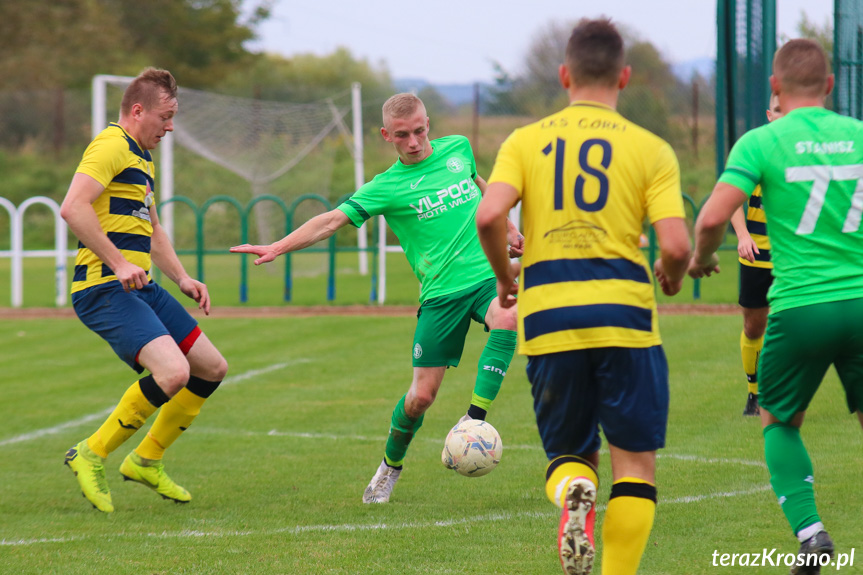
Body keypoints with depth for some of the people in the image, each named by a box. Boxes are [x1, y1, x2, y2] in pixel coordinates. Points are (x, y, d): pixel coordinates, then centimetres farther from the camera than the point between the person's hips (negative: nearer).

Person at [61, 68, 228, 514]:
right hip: (105, 289, -10)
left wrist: (183, 280, 22)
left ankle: (146, 460, 24)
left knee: (212, 368, 12)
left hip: (141, 288, 10)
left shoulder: (143, 159, 24)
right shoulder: (112, 146, -10)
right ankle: (92, 455, -10)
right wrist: (118, 263, -26)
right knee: (173, 372, -26)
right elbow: (73, 207, -24)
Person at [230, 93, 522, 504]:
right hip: (441, 292, -2)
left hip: (488, 273, 2)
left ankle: (475, 419, -29)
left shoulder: (457, 148, 8)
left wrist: (506, 228, 28)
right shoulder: (387, 186, -4)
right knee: (422, 393, -2)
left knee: (506, 319, -34)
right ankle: (391, 466, 25)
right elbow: (333, 220, -12)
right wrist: (278, 247, -24)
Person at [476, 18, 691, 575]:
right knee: (635, 461, 7)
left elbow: (490, 216, -9)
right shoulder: (650, 149, 3)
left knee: (570, 451, 15)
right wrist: (671, 276, 15)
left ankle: (573, 492, -20)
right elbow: (676, 244, -7)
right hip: (624, 314, -2)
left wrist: (505, 275, 10)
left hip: (547, 318, 2)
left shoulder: (525, 141, 7)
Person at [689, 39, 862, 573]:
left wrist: (702, 259, 9)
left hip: (800, 305, -2)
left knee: (779, 423, 19)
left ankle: (809, 532, 1)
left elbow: (713, 217, -12)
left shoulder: (762, 142, -3)